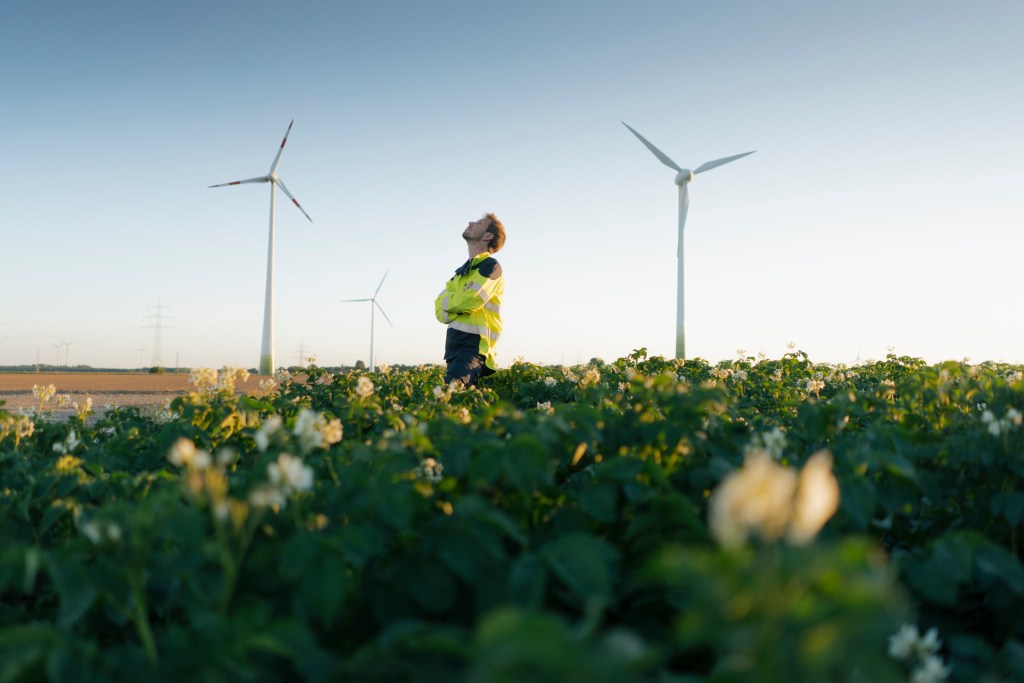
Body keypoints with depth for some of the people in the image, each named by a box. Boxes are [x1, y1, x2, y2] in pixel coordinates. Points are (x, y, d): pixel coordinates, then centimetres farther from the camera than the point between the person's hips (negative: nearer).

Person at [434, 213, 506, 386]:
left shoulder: (491, 266, -2)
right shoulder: (463, 270, 23)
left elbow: (470, 300, -18)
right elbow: (440, 309, 12)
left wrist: (448, 302, 3)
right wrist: (458, 305, -8)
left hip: (474, 344, -9)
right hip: (454, 344, 9)